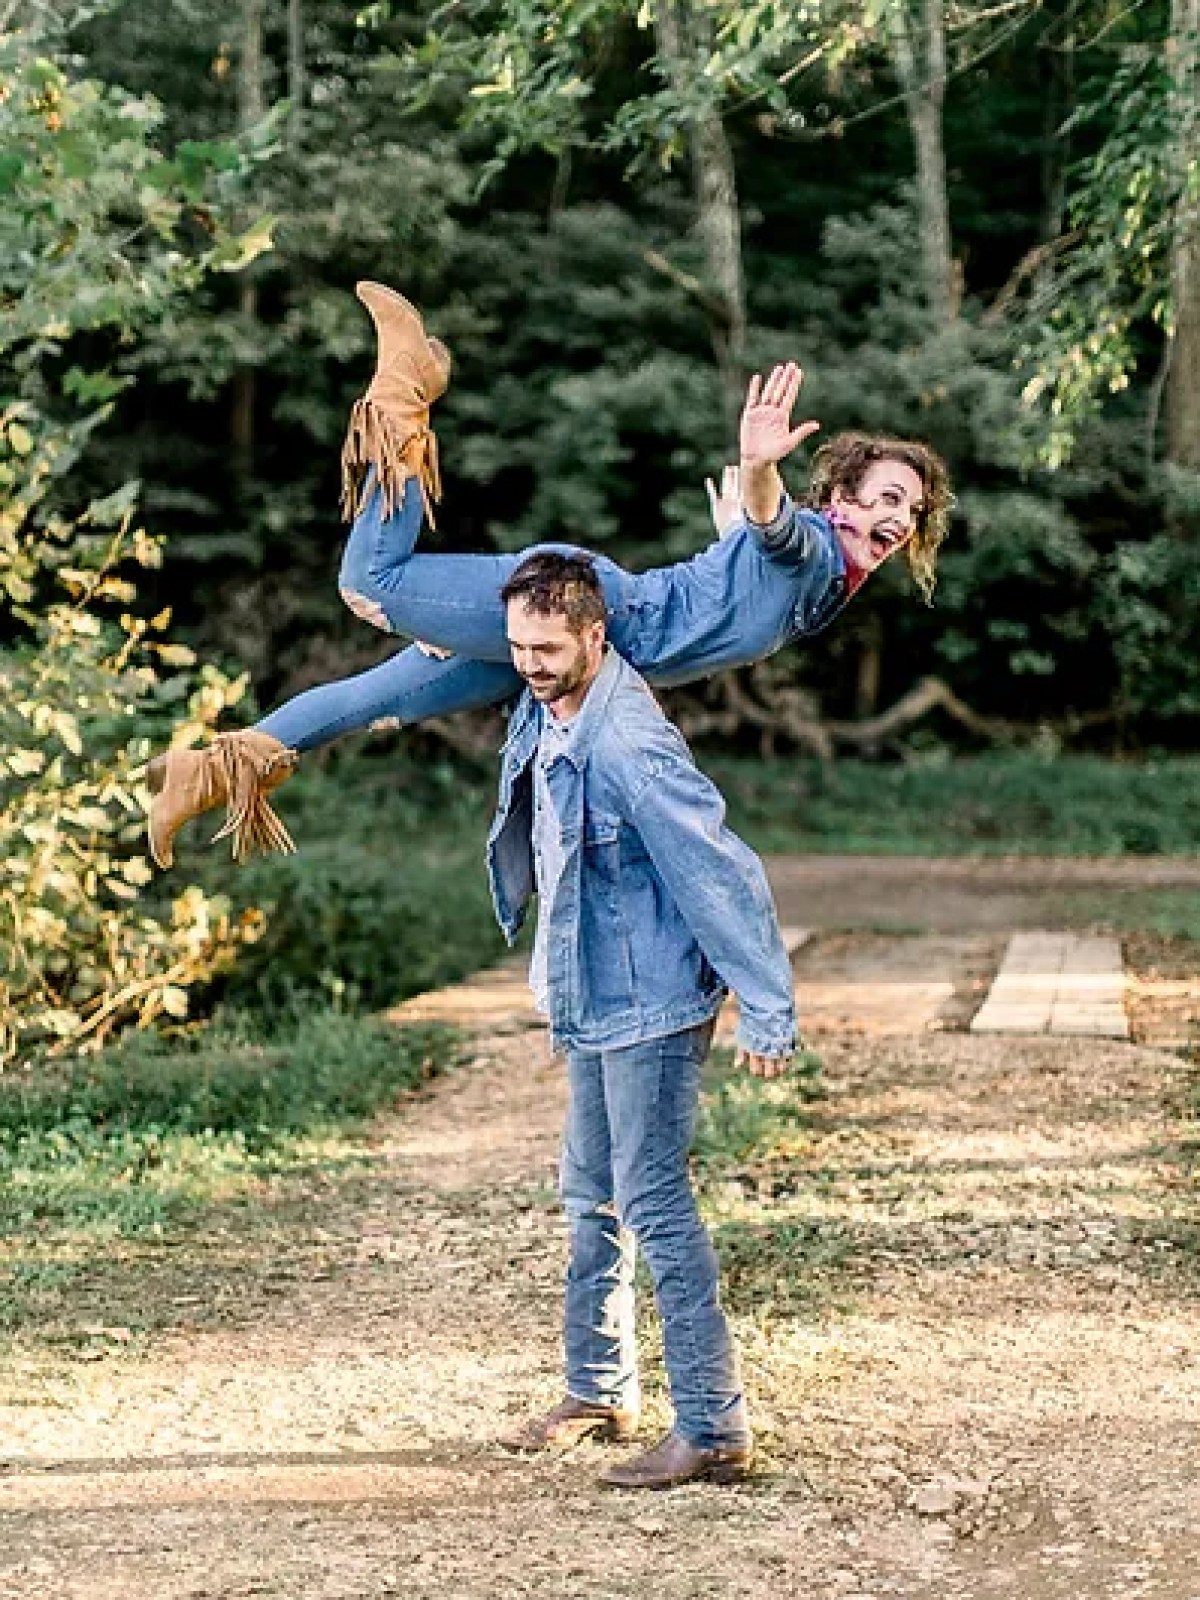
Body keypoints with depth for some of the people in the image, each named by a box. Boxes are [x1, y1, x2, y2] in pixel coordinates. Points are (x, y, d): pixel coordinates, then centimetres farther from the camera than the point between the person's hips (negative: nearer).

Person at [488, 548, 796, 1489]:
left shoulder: (629, 745, -26)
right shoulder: (542, 716, 2)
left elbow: (723, 874, -24)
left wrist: (768, 1011, -22)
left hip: (651, 1006, -10)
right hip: (593, 1004, 10)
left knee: (656, 1209, -8)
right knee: (594, 1200, 18)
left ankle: (714, 1431, -3)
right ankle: (600, 1391, 33)